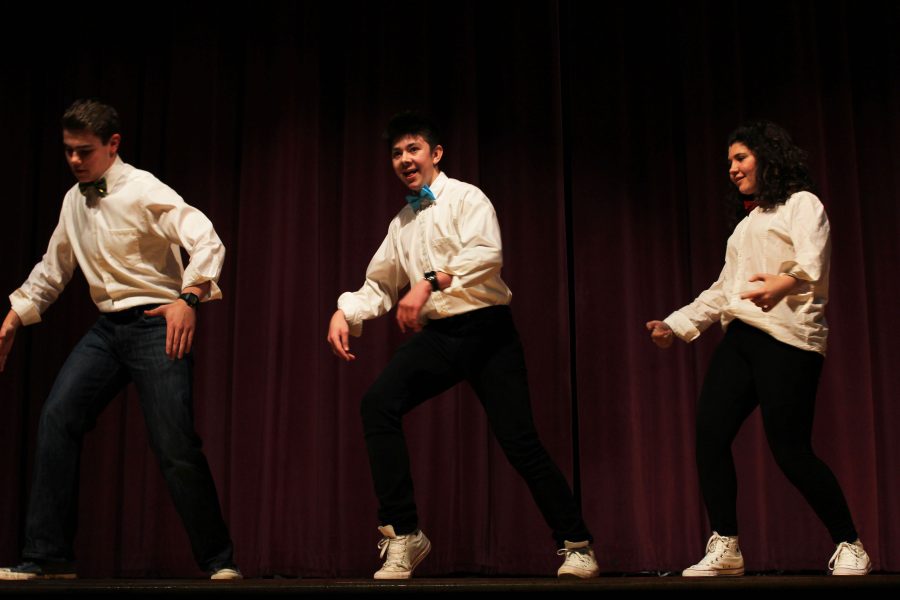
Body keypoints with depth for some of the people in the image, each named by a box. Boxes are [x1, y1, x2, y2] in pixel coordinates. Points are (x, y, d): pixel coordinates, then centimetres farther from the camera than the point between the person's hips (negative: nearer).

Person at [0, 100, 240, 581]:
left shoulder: (143, 191, -10)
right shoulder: (73, 200, 11)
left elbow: (207, 242, -20)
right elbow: (52, 269, 24)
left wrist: (189, 297, -34)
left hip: (157, 325, -6)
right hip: (107, 328, 6)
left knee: (175, 445, -10)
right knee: (57, 417, -8)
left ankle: (218, 559, 8)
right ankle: (46, 558, 0)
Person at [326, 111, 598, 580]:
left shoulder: (465, 198, -1)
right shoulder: (401, 223, 19)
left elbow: (487, 253, -19)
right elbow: (378, 285, 20)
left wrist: (430, 282, -30)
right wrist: (344, 313, 0)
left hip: (485, 329, -5)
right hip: (438, 334, 5)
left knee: (518, 439, -7)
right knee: (378, 404, -18)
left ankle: (576, 545, 11)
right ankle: (403, 534, -12)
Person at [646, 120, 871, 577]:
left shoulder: (801, 203, 3)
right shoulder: (747, 224, 27)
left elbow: (813, 263, -17)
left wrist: (786, 282, -39)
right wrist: (677, 324, 25)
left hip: (787, 337, -8)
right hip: (741, 335, 8)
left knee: (790, 448, -12)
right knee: (710, 432, -7)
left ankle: (849, 547, 4)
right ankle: (724, 548, -2)